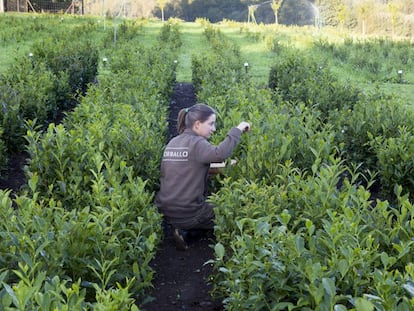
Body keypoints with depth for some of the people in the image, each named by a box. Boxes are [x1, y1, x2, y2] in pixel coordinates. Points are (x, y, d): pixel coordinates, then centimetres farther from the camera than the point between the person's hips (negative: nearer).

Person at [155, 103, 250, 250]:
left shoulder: (172, 143, 11)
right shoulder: (196, 143, -14)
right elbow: (220, 154, -33)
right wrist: (237, 130, -23)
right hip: (187, 213, -8)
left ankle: (182, 229, 9)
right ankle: (185, 230, 3)